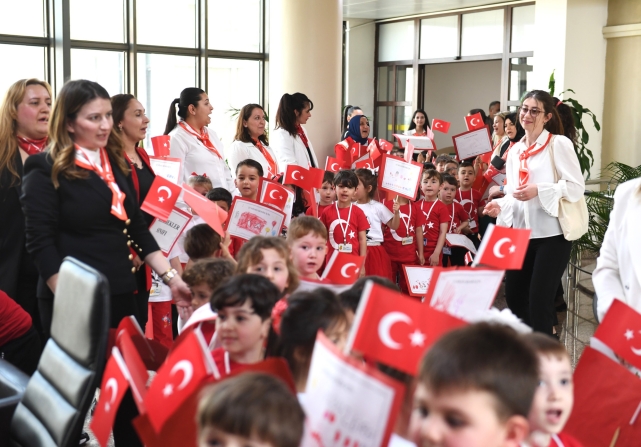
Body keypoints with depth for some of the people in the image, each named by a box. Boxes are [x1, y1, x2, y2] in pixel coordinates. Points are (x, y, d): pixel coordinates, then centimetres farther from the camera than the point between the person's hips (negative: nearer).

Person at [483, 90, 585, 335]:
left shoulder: (559, 143, -4)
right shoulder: (514, 151, 14)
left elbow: (577, 187, -10)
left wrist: (539, 190, -21)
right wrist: (500, 206, -4)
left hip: (552, 234, -6)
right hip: (522, 234, 7)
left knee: (539, 301, -7)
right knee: (514, 296, 11)